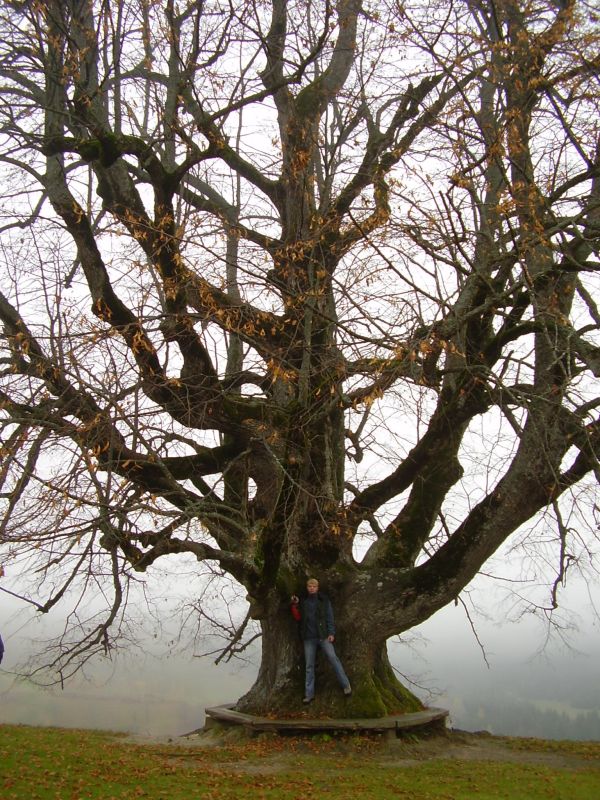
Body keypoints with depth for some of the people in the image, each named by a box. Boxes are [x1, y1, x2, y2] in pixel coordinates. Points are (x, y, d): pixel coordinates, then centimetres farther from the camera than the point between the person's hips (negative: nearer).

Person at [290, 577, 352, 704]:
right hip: (309, 637, 3)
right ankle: (309, 694, 5)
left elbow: (330, 617, 1)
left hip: (323, 635, -2)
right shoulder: (303, 601, 12)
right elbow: (298, 618, 9)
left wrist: (331, 633, -10)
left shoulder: (324, 600, 5)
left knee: (333, 658, -9)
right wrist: (295, 605, -6)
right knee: (309, 665, 3)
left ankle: (346, 685, 0)